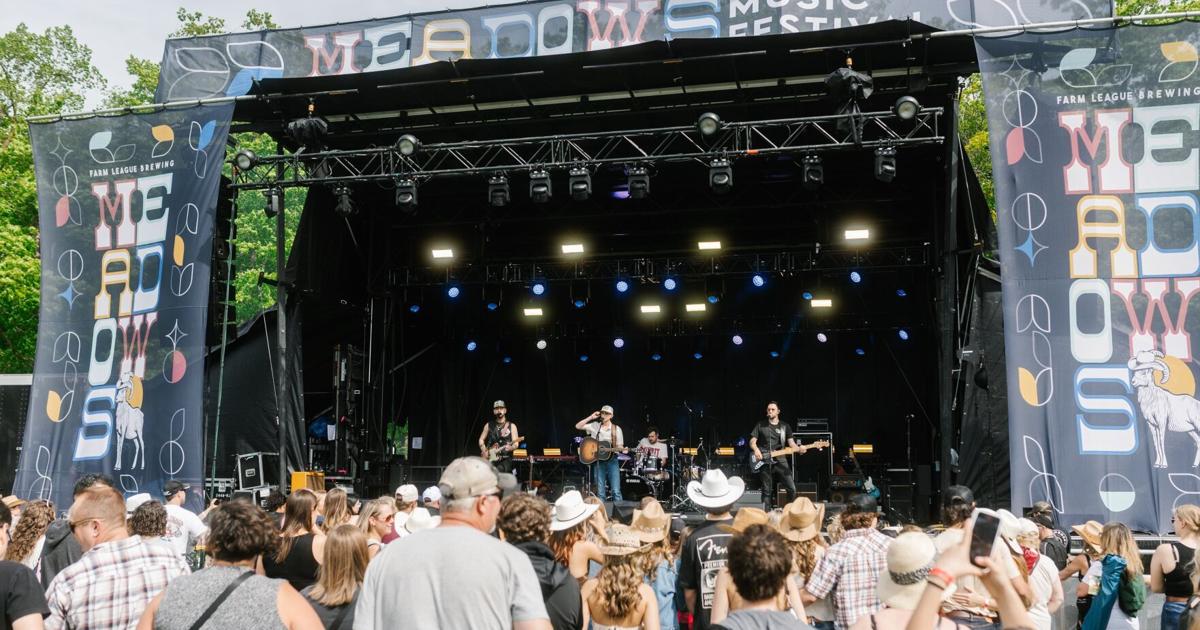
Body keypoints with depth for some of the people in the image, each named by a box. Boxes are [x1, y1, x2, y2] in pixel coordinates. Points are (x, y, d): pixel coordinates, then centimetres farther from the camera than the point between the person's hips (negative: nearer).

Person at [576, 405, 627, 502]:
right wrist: (591, 417, -4)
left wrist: (622, 449, -17)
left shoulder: (616, 429, 2)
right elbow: (578, 426, 1)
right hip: (598, 461, 2)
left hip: (612, 460, -2)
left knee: (616, 491, -8)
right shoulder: (595, 426, 7)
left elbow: (619, 446, 5)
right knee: (600, 492, 3)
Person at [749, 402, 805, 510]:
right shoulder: (761, 425, 7)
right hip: (764, 462, -1)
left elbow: (791, 443, 4)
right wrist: (756, 450, -14)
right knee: (767, 491, 2)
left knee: (792, 488, -8)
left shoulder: (785, 427, 10)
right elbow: (752, 441, 7)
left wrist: (799, 449, -17)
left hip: (780, 461, 1)